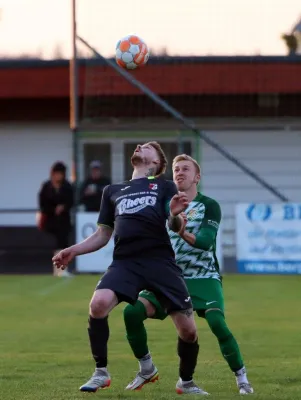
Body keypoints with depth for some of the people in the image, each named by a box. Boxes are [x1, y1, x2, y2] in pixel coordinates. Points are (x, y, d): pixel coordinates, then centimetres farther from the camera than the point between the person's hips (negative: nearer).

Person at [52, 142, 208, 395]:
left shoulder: (164, 186, 16)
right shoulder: (112, 191, 25)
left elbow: (176, 227, 3)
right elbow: (103, 235, 27)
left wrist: (175, 215, -20)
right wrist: (74, 251, 11)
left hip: (160, 261, -2)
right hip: (125, 262, 2)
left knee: (188, 330, -6)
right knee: (98, 304, -28)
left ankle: (186, 382, 22)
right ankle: (101, 373, -12)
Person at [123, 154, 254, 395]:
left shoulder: (209, 206, -3)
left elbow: (206, 241, -19)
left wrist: (185, 235, -38)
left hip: (203, 278, -4)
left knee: (217, 323, -28)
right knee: (132, 312, -15)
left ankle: (242, 378, -11)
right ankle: (146, 369, 4)